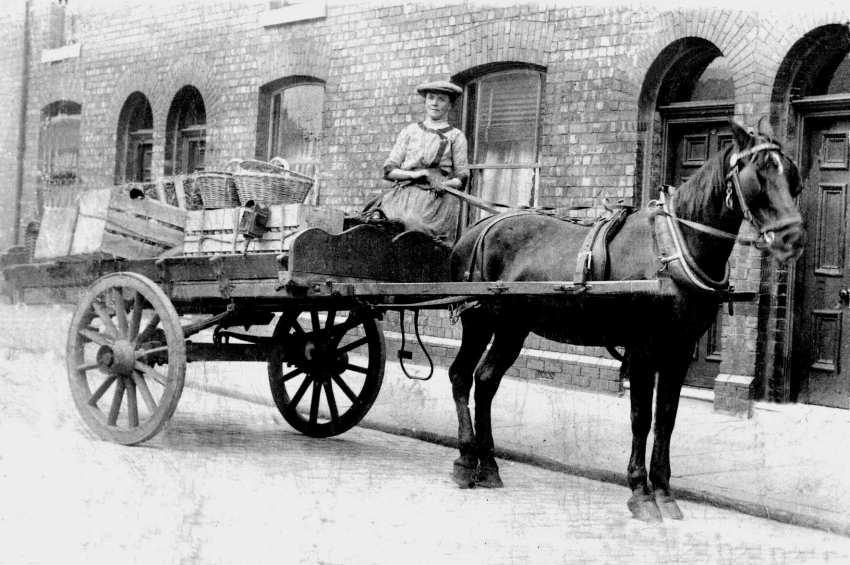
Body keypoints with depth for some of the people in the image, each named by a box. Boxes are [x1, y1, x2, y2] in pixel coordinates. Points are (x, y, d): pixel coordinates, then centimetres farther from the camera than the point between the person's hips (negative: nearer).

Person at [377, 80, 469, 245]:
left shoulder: (456, 136, 16)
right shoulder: (409, 132, 20)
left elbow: (462, 178, 10)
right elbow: (389, 170, 14)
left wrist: (445, 184, -12)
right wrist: (414, 175, -5)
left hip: (439, 196, -2)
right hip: (405, 193, 2)